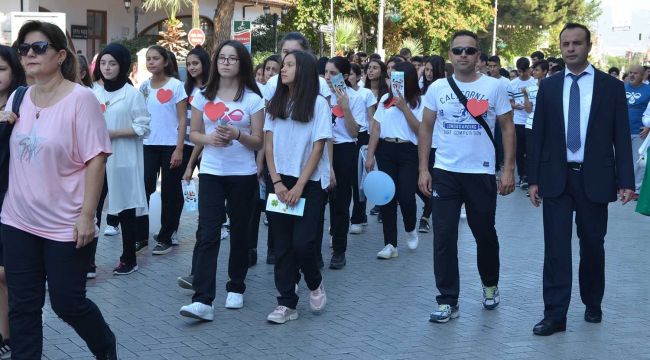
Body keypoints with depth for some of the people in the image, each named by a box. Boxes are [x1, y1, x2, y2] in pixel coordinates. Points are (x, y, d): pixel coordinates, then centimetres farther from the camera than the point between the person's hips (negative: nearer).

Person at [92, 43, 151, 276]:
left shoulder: (132, 94, -5)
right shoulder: (93, 92, 9)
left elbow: (143, 127, -9)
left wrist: (113, 133, -16)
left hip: (122, 161, -4)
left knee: (125, 208, 7)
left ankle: (129, 259, 20)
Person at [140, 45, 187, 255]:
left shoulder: (176, 86, -5)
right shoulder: (144, 86, 7)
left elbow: (182, 120, -7)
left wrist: (179, 149, -13)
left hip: (170, 146, -3)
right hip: (148, 145, 4)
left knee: (169, 192, 5)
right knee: (143, 189, -3)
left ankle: (165, 237, 14)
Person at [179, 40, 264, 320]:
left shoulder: (253, 99, -2)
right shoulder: (203, 96, 4)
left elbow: (258, 142, -2)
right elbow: (193, 133, 8)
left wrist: (237, 134, -22)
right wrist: (209, 138, -14)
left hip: (243, 175, -1)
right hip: (210, 173, 1)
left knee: (239, 232, 10)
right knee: (207, 234, -8)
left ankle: (235, 288, 28)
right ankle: (202, 301, -13)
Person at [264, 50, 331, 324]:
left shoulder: (318, 104, -4)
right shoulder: (275, 104, 7)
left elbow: (318, 147, -7)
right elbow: (269, 144, 5)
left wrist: (299, 186, -12)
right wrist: (276, 182, -6)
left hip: (310, 183, -4)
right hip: (281, 181, 4)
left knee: (302, 242, -9)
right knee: (283, 245, 3)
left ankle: (314, 284, 20)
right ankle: (286, 303, 10)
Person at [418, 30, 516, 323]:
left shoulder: (494, 87, -2)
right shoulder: (437, 88, 2)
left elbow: (507, 128, 1)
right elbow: (426, 129, 6)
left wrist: (508, 170, -6)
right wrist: (423, 170, -1)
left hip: (481, 174, -1)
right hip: (444, 174, 1)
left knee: (485, 234, 13)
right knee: (444, 238, -1)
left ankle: (490, 285, 38)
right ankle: (448, 301, 8)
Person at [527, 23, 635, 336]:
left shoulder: (611, 86, 1)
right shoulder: (548, 86, 5)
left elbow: (621, 137, 0)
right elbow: (538, 135, 5)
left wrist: (626, 181, -6)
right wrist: (534, 178, 1)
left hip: (594, 179, -1)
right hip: (556, 178, 1)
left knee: (593, 245, 10)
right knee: (556, 246, -1)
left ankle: (592, 304, 30)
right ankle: (555, 314, 2)